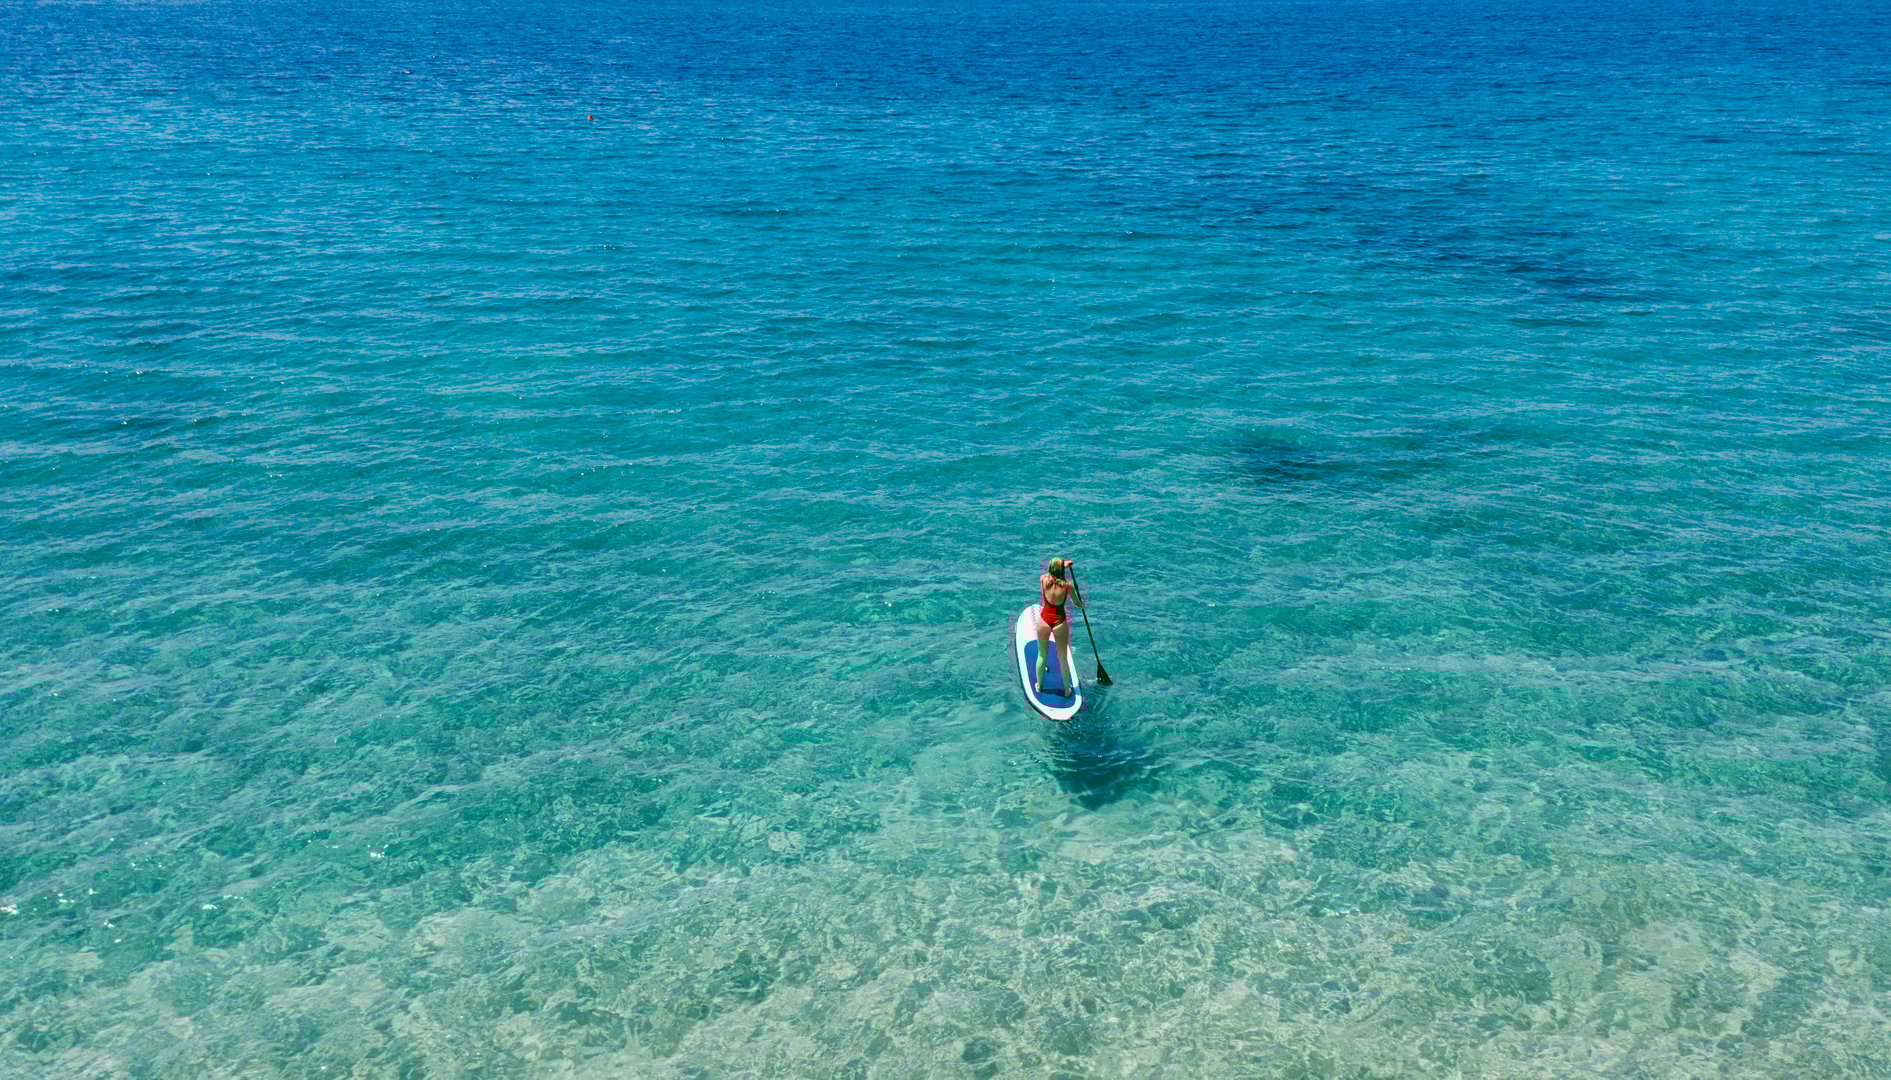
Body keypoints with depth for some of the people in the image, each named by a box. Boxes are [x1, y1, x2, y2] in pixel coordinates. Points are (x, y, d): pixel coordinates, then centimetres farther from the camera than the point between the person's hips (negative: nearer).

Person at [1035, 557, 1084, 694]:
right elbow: (1078, 604, 1)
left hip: (1044, 621, 1)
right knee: (1063, 657, 15)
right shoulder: (1067, 586, -16)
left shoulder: (1043, 579, -13)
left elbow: (1050, 572, 13)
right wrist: (1083, 605, 23)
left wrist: (1062, 565, 23)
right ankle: (1066, 689, 27)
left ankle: (1039, 685, 33)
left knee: (1042, 655, 19)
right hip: (1060, 622, -1)